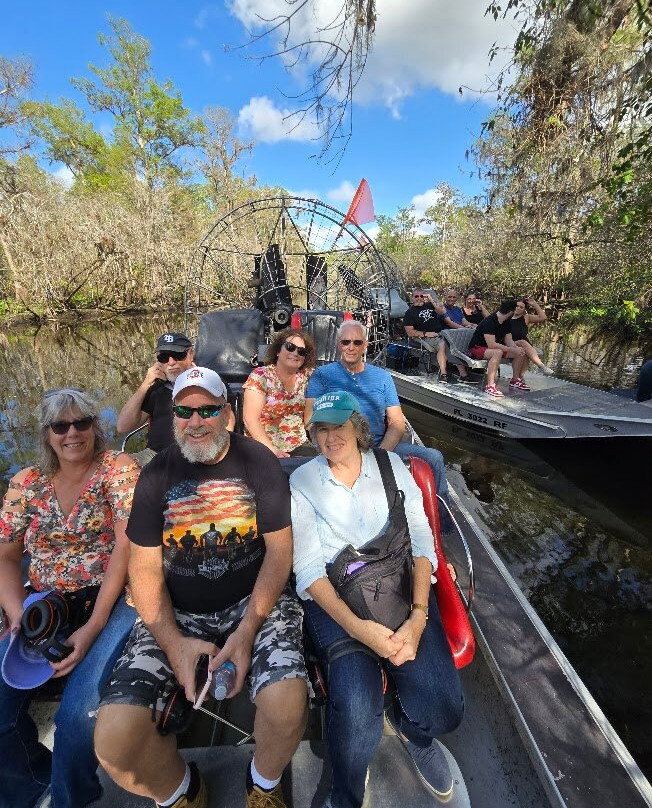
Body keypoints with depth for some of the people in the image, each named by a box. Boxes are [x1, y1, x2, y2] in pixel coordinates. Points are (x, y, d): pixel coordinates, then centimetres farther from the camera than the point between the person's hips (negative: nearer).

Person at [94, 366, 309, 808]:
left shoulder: (258, 461, -6)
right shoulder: (156, 474, 1)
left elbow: (279, 549, -6)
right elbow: (145, 567, 1)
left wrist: (247, 631, -14)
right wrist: (173, 642, -11)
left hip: (254, 600, -1)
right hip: (176, 612, 2)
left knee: (288, 701, -25)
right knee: (114, 738, -17)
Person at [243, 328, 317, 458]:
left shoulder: (306, 376, 4)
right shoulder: (260, 376, -6)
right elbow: (250, 419, -12)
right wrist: (272, 451, -21)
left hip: (299, 446, 3)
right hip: (263, 448, -3)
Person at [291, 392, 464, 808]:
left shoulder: (391, 465, 5)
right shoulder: (302, 481, 0)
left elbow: (422, 541, 1)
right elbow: (308, 567, -6)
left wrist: (418, 616, -13)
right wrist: (357, 626, -18)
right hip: (333, 594, -1)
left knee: (443, 707, -16)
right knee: (357, 707, -24)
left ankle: (412, 730, 23)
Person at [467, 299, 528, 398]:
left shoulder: (506, 322, 3)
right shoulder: (489, 321, -26)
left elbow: (508, 340, 2)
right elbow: (491, 344, -32)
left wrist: (516, 348, -20)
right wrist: (513, 350, -28)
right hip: (476, 349, -9)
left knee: (521, 352, 0)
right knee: (497, 352, -39)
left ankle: (515, 380, 14)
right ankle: (490, 385, -38)